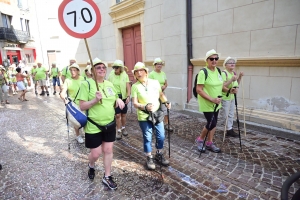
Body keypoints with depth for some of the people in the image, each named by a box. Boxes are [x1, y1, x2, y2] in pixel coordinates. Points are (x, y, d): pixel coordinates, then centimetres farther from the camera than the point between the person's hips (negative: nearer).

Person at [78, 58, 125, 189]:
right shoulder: (86, 84, -12)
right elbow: (82, 106, -15)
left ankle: (107, 177, 30)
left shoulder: (109, 84, 6)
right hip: (93, 126, -5)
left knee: (108, 150, 12)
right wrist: (95, 100, -29)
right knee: (96, 153, 6)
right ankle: (91, 166, 42)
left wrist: (118, 101, -7)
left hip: (110, 124, 5)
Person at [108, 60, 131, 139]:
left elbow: (128, 87, -3)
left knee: (123, 114, 12)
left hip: (123, 97, 1)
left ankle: (123, 128, 32)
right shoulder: (111, 75, -3)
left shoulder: (125, 75, -3)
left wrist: (128, 96, -12)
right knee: (117, 115, -1)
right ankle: (119, 131, 12)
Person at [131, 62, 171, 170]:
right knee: (147, 138, 7)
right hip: (144, 116, -2)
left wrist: (166, 102, -3)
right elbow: (135, 103, -10)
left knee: (161, 136, 10)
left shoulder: (155, 82, 1)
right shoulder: (135, 86, -6)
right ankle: (149, 158, 27)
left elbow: (161, 95, 14)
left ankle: (159, 155, 33)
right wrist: (145, 107, -27)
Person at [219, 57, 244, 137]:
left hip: (232, 97, 9)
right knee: (224, 115, 0)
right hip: (225, 97, -9)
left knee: (231, 115, 13)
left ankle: (229, 130, 23)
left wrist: (240, 77, 5)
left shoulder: (233, 73, 9)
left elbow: (236, 84, 19)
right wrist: (231, 80, -30)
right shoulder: (224, 73, -17)